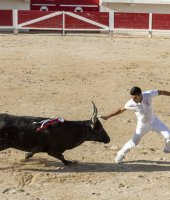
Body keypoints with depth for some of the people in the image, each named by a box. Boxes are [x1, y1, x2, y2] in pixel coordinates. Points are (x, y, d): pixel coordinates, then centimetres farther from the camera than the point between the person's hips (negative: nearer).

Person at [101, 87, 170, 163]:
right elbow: (121, 110, -14)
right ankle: (121, 154, 22)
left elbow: (161, 92, -15)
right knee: (134, 142, -3)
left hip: (154, 121, 2)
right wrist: (108, 116, -14)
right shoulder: (131, 103, -28)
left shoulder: (148, 94, -28)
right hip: (142, 125, -2)